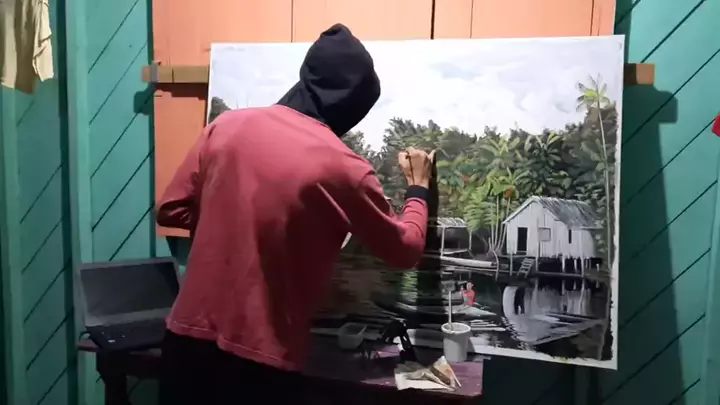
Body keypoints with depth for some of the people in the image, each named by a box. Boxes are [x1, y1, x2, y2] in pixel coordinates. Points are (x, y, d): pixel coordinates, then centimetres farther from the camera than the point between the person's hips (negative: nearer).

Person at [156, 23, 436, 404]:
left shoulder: (227, 125, -2)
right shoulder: (342, 169, -13)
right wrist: (418, 188, 16)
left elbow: (170, 212, 6)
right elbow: (405, 250, 0)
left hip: (188, 336, 4)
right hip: (261, 358, -4)